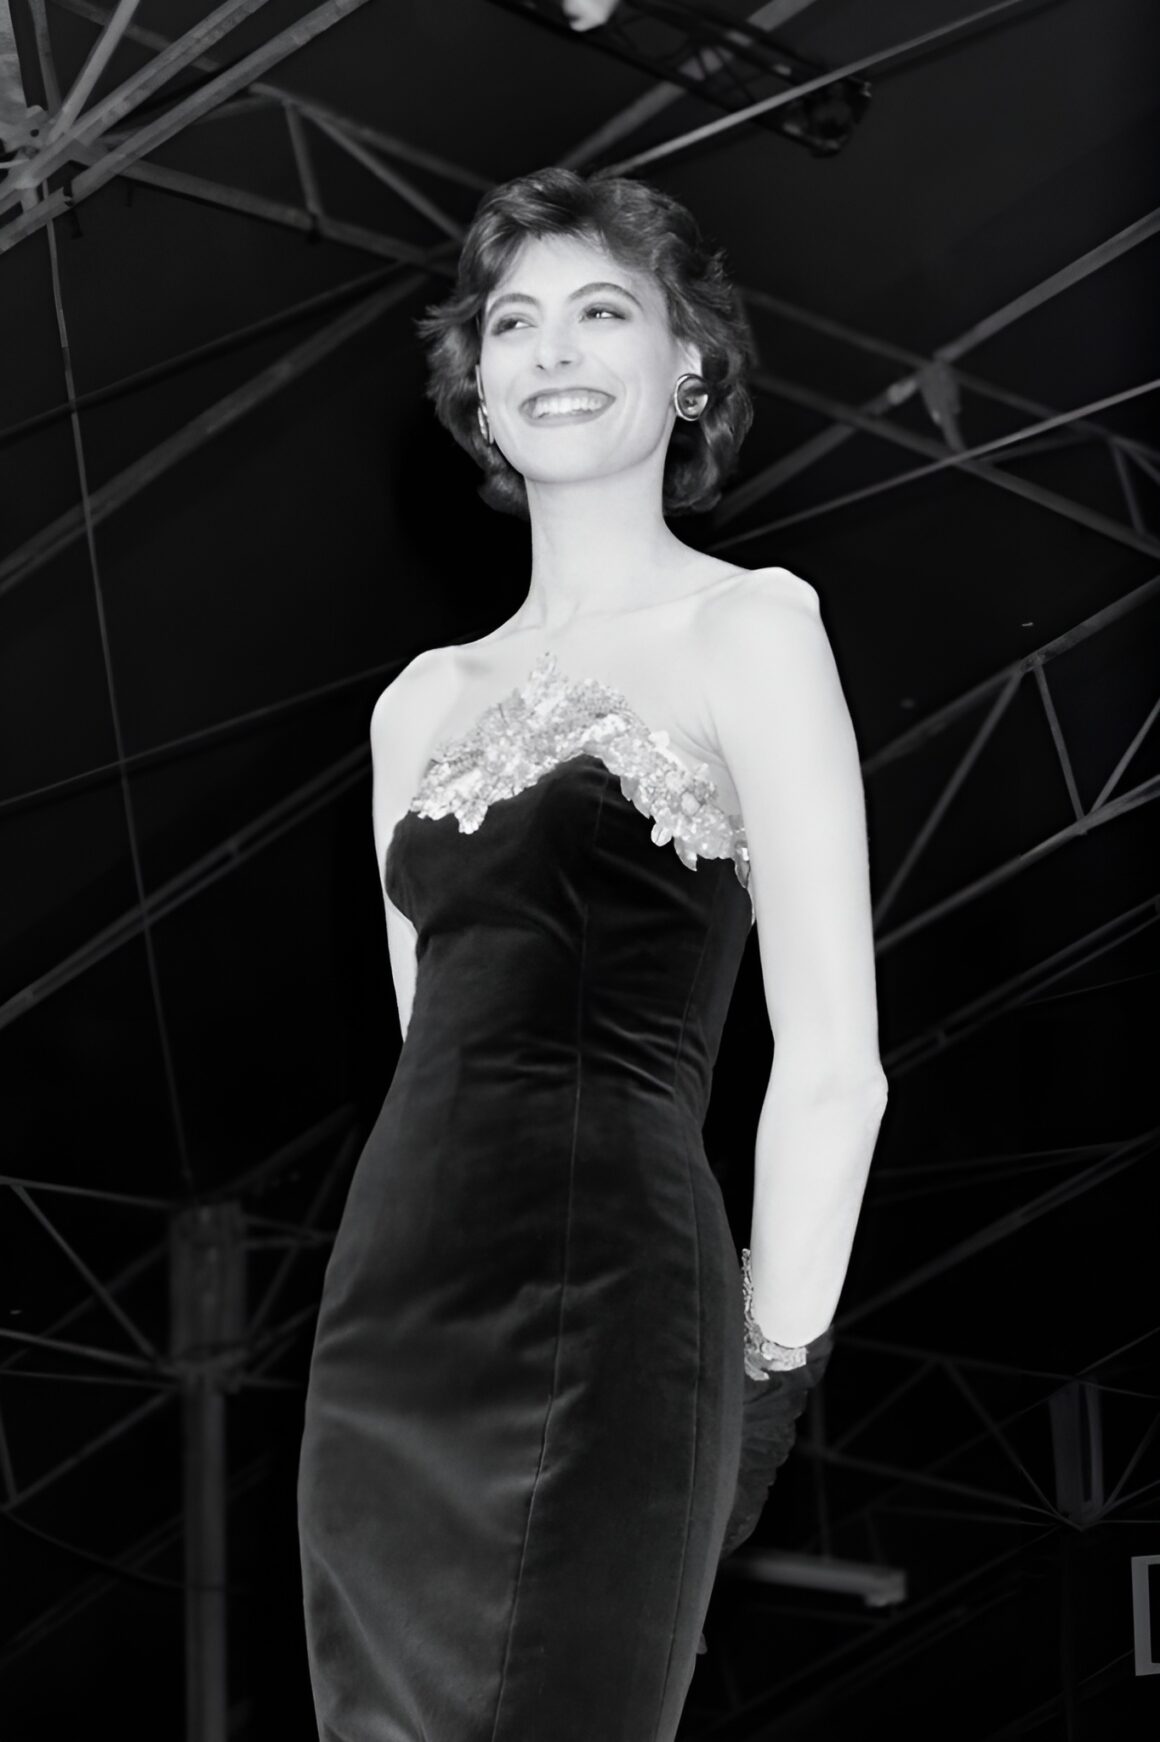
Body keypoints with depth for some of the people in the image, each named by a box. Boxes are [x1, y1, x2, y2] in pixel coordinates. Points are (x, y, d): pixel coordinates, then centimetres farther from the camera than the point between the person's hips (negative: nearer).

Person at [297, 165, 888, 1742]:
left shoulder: (748, 629, -1)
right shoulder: (425, 699, 16)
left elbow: (833, 1065, -5)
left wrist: (761, 1382, -3)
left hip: (599, 1316, -6)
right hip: (386, 1327, 6)